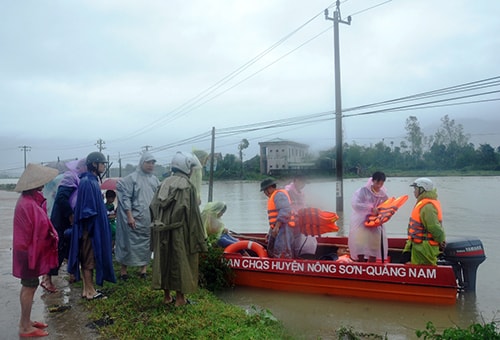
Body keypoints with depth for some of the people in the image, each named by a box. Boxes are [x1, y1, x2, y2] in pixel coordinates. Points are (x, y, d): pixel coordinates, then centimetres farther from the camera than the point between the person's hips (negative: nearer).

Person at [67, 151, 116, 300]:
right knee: (89, 259, 1)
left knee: (88, 258, 15)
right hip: (90, 228, -10)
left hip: (95, 227, 10)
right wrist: (91, 229, -19)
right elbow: (87, 209, -21)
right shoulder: (87, 182, -18)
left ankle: (86, 289, 24)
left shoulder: (93, 181, 11)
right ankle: (90, 291, 12)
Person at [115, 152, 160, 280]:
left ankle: (144, 268, 22)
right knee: (130, 243, 3)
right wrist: (129, 216, -15)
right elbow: (126, 198, -9)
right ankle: (123, 270, 17)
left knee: (146, 244, 10)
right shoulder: (132, 178, -6)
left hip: (150, 219, 5)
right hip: (135, 219, -4)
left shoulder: (155, 180, 8)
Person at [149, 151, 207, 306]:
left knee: (164, 261, 14)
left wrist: (159, 224, 11)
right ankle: (180, 298, 13)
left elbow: (153, 207, 3)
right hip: (180, 233, -6)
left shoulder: (164, 183, 5)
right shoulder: (188, 186, -12)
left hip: (162, 232, 6)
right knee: (181, 262, 6)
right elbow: (192, 214, -13)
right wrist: (199, 238, -8)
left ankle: (167, 296, 24)